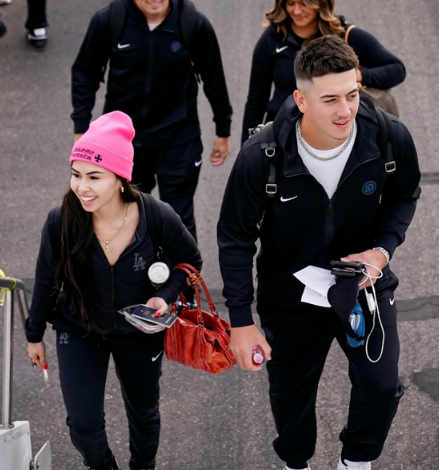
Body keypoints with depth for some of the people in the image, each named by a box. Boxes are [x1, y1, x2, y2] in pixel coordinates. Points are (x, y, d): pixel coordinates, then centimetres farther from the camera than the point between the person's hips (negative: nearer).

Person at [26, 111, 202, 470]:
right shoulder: (61, 222, -26)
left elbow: (190, 261, -8)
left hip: (140, 333, 1)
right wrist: (35, 335, 5)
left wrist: (165, 296, -26)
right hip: (79, 332, 0)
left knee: (143, 413, 23)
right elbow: (47, 281, -7)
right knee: (84, 425, -3)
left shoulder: (159, 219, -29)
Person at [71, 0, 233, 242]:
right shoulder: (108, 20, -16)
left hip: (178, 137, -2)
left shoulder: (194, 24, -16)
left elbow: (213, 78, -3)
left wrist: (223, 132, 5)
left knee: (178, 219, 1)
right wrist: (81, 129, -6)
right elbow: (85, 73, -3)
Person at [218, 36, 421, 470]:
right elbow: (235, 237, -14)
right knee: (290, 394, 18)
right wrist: (240, 321, -13)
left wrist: (382, 250, -18)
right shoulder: (261, 158, -28)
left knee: (381, 387, -8)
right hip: (289, 295, 0)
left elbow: (403, 197, 0)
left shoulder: (390, 140, -24)